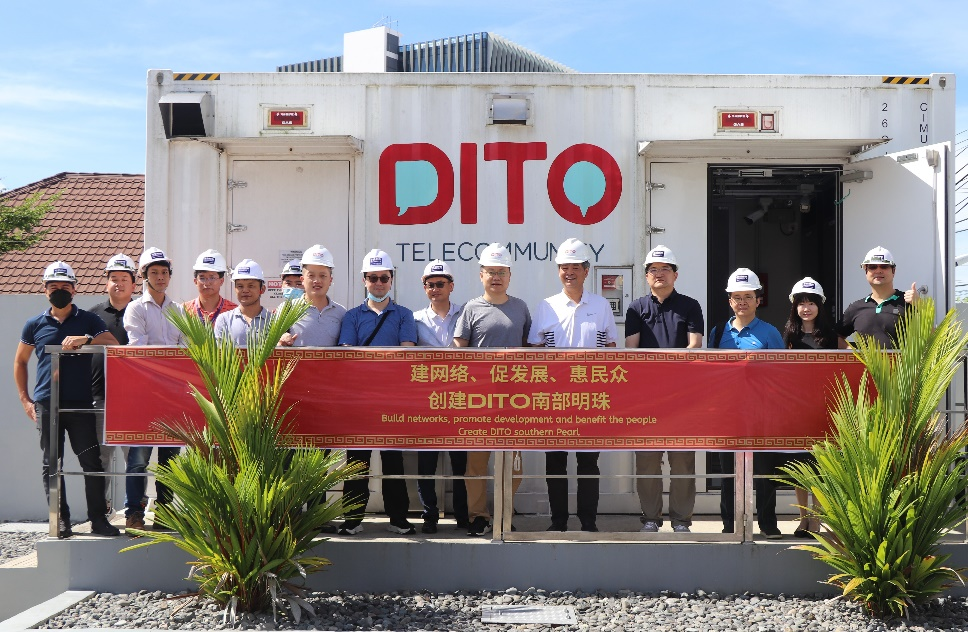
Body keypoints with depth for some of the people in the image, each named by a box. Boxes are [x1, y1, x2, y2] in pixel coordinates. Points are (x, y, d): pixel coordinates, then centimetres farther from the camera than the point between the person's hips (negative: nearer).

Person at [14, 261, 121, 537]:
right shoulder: (35, 325, 12)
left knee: (92, 461, -3)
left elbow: (115, 346, -3)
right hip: (46, 405, 1)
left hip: (81, 403, -1)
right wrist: (25, 400, 11)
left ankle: (98, 518, 3)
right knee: (51, 464, 2)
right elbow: (20, 361, 19)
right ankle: (61, 520, 9)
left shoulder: (88, 320, 8)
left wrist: (86, 339, -20)